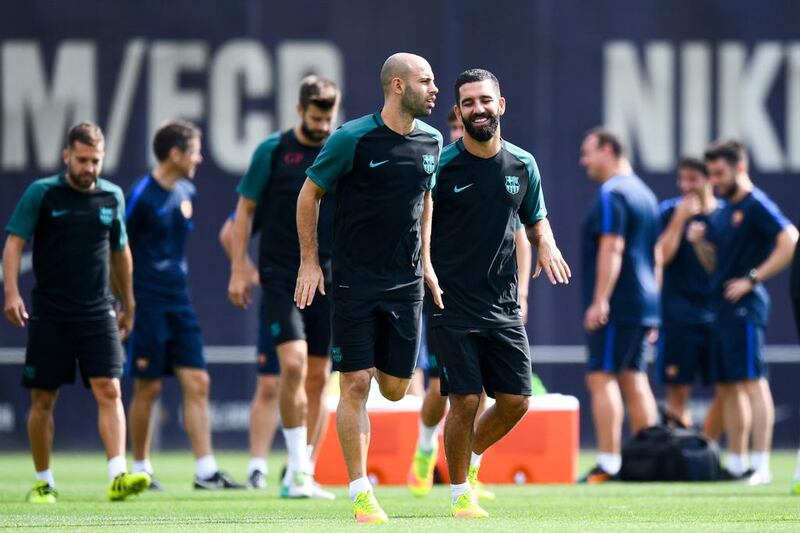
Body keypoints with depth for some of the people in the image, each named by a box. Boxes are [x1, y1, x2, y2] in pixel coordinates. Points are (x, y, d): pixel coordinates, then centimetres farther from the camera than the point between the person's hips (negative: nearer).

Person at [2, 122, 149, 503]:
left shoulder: (112, 196, 8)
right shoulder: (41, 193, -2)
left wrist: (128, 305, 25)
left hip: (98, 313, 2)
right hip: (48, 314, -2)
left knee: (109, 391, -13)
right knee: (43, 400, 3)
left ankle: (118, 476, -21)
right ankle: (43, 481, 16)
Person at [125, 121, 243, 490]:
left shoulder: (186, 193, 10)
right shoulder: (141, 195, -12)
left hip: (179, 303, 7)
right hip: (148, 304, -7)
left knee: (197, 383, -1)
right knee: (148, 388, 0)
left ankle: (206, 472, -3)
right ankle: (140, 470, 12)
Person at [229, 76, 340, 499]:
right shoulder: (272, 151, -2)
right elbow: (245, 210, 3)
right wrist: (238, 270, -2)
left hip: (328, 280, 3)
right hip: (280, 276, -3)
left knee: (318, 377, 4)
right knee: (294, 364, -18)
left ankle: (301, 476, 12)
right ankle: (298, 468, -13)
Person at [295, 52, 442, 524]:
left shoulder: (431, 141, 6)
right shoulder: (353, 139, -10)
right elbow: (309, 193, 0)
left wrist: (425, 261, 20)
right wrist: (309, 261, -2)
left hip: (406, 281, 5)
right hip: (355, 281, -5)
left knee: (395, 389, 3)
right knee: (356, 384, -7)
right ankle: (361, 494, -4)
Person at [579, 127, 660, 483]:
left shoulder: (611, 194, -11)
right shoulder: (644, 193, 19)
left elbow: (612, 248, -20)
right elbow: (654, 253, 23)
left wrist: (600, 302, -22)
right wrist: (653, 307, 26)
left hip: (615, 307, -10)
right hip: (642, 305, 10)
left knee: (602, 378, -10)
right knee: (634, 379, 11)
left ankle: (609, 464, -16)